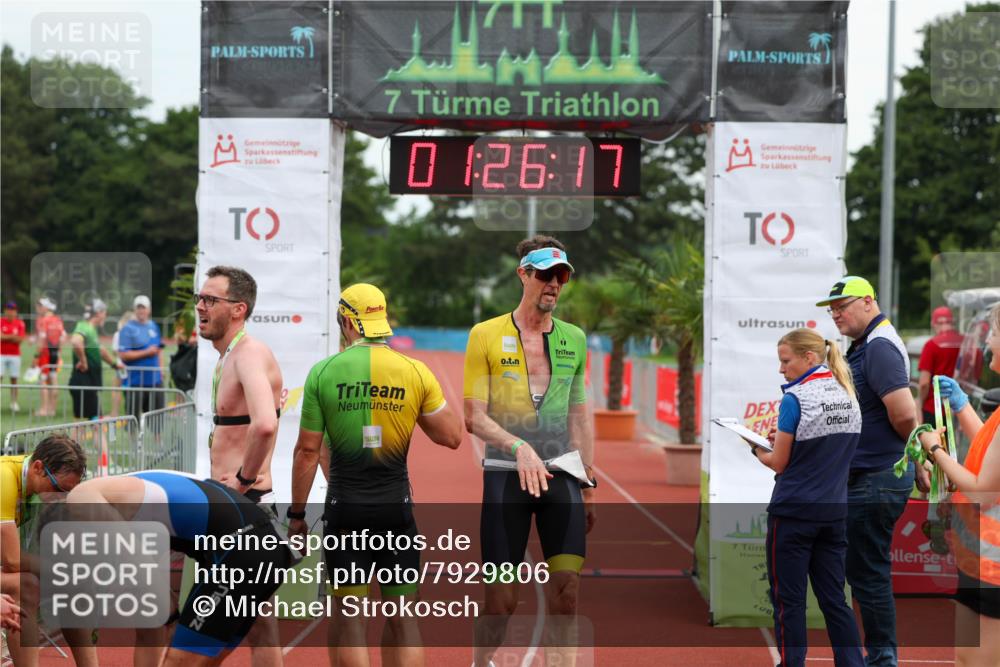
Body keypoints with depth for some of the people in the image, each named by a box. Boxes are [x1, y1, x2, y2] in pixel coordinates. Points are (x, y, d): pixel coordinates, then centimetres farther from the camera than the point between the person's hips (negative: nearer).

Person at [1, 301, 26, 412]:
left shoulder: (20, 323, 3)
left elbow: (20, 339, -6)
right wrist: (13, 337, -11)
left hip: (15, 356, 1)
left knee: (14, 379, 3)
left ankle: (14, 403, 9)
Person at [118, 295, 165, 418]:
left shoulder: (154, 326, 14)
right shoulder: (128, 329, -5)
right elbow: (123, 355, -12)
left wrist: (161, 369, 12)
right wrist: (146, 352, -13)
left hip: (155, 379, 6)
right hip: (136, 381, -6)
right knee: (134, 417, -5)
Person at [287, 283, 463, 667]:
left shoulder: (323, 373, -4)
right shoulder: (416, 372, -1)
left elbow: (308, 450, -2)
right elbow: (452, 436, 5)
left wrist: (297, 514, 6)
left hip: (345, 507, -1)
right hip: (396, 505, 1)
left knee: (348, 618, 6)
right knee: (403, 620, 10)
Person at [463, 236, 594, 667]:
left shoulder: (574, 338, 11)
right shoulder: (486, 335, -1)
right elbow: (474, 418, -4)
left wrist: (588, 484, 14)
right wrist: (519, 446, -20)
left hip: (561, 474, 3)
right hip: (505, 473, -3)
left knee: (567, 587, -3)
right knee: (501, 596, -2)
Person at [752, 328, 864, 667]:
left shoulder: (795, 399, -15)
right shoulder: (848, 397, 6)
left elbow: (779, 463, -10)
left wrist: (757, 448, 9)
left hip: (794, 512, -6)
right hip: (834, 512, 6)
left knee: (788, 601, 4)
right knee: (834, 598, 11)